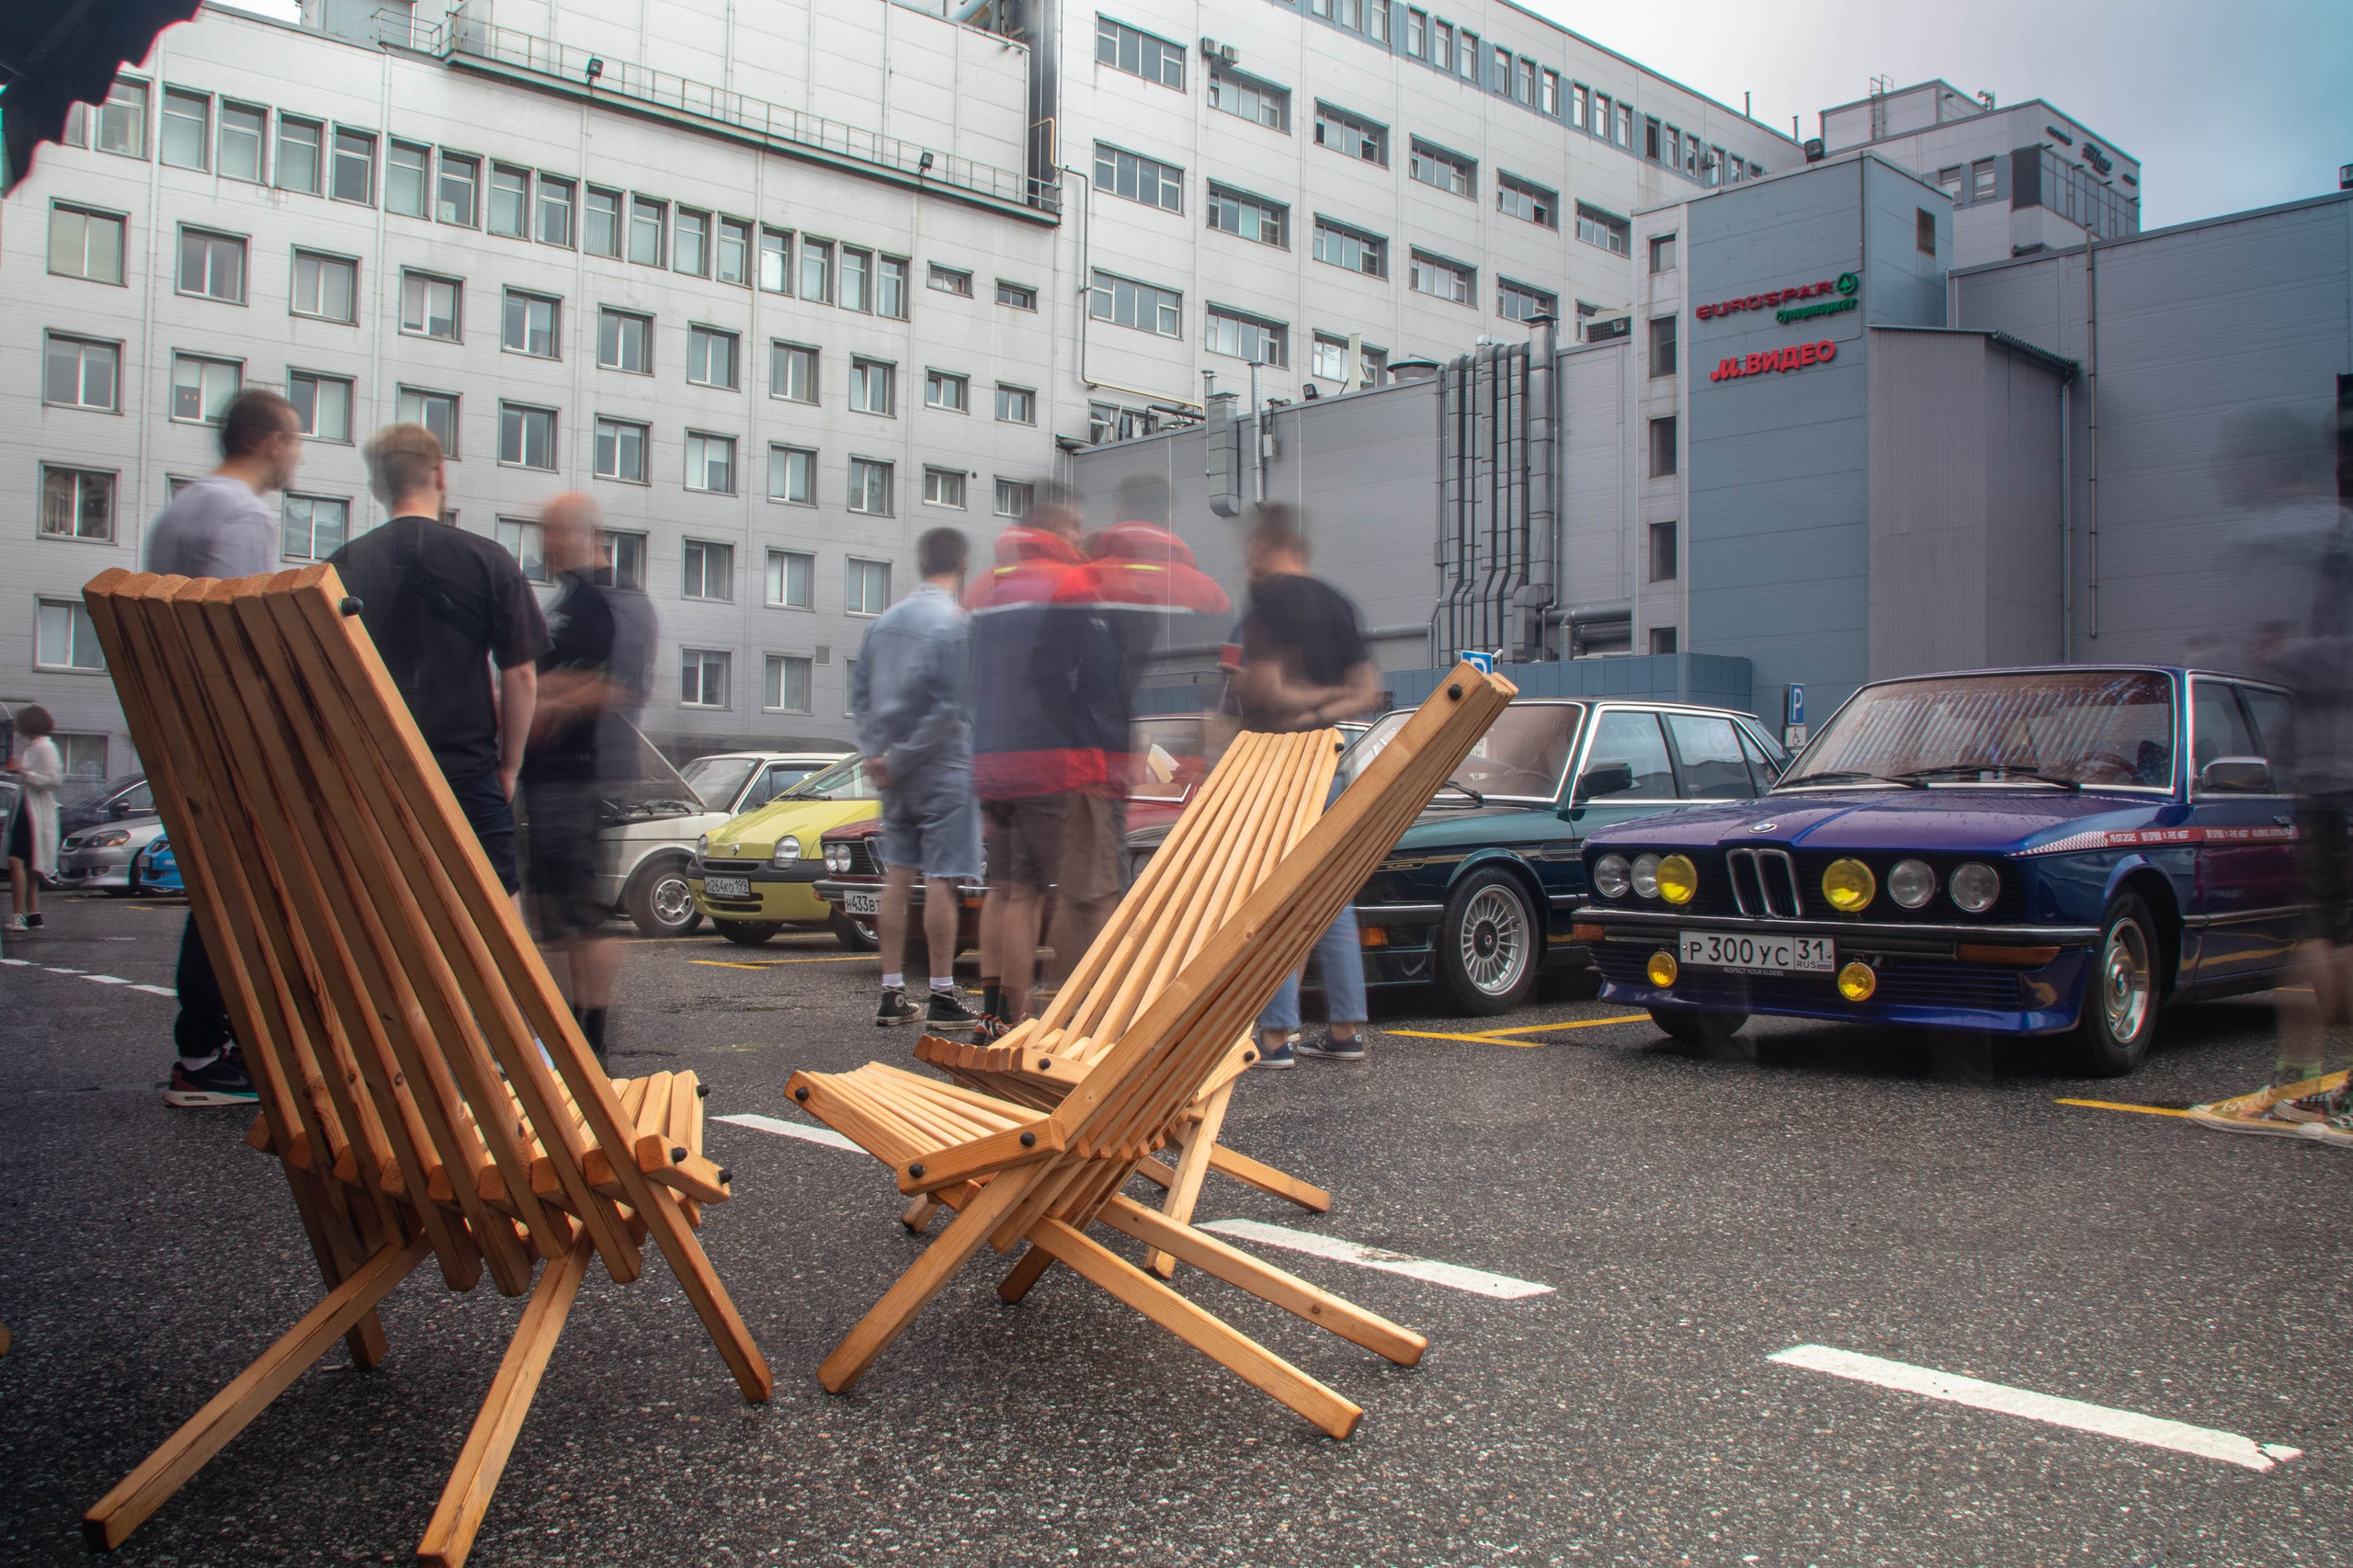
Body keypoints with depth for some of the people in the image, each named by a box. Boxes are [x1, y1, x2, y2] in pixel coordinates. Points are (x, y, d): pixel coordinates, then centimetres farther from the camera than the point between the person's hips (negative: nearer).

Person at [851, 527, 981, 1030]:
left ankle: (892, 994, 13)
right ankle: (943, 997, -2)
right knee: (940, 881, -4)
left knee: (897, 879, 10)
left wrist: (875, 751, 6)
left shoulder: (886, 620, 11)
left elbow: (860, 691, 13)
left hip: (895, 769, 7)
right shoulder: (956, 622, -11)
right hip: (944, 767, -7)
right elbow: (951, 706, -17)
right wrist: (902, 758, -11)